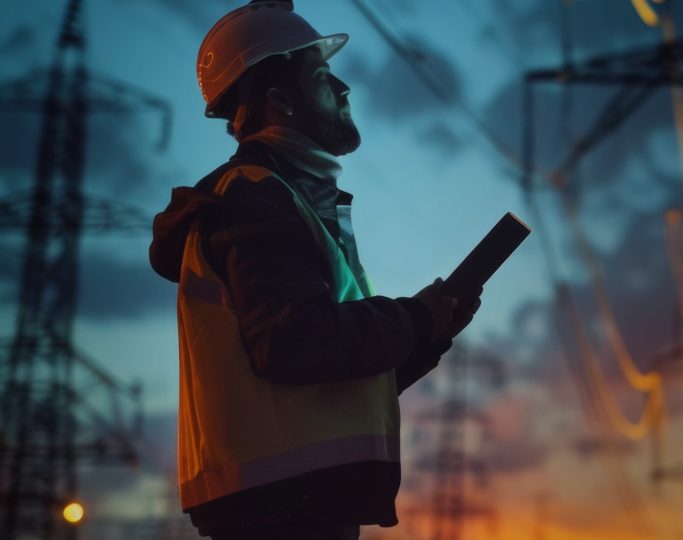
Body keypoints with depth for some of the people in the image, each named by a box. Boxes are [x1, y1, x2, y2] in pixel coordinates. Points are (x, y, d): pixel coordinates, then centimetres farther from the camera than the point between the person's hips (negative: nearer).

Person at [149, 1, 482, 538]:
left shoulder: (292, 200, 22)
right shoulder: (258, 198, -8)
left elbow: (346, 375, 23)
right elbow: (294, 342, -23)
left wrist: (433, 326, 10)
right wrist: (415, 317, -9)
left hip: (297, 496, 10)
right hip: (285, 497, -10)